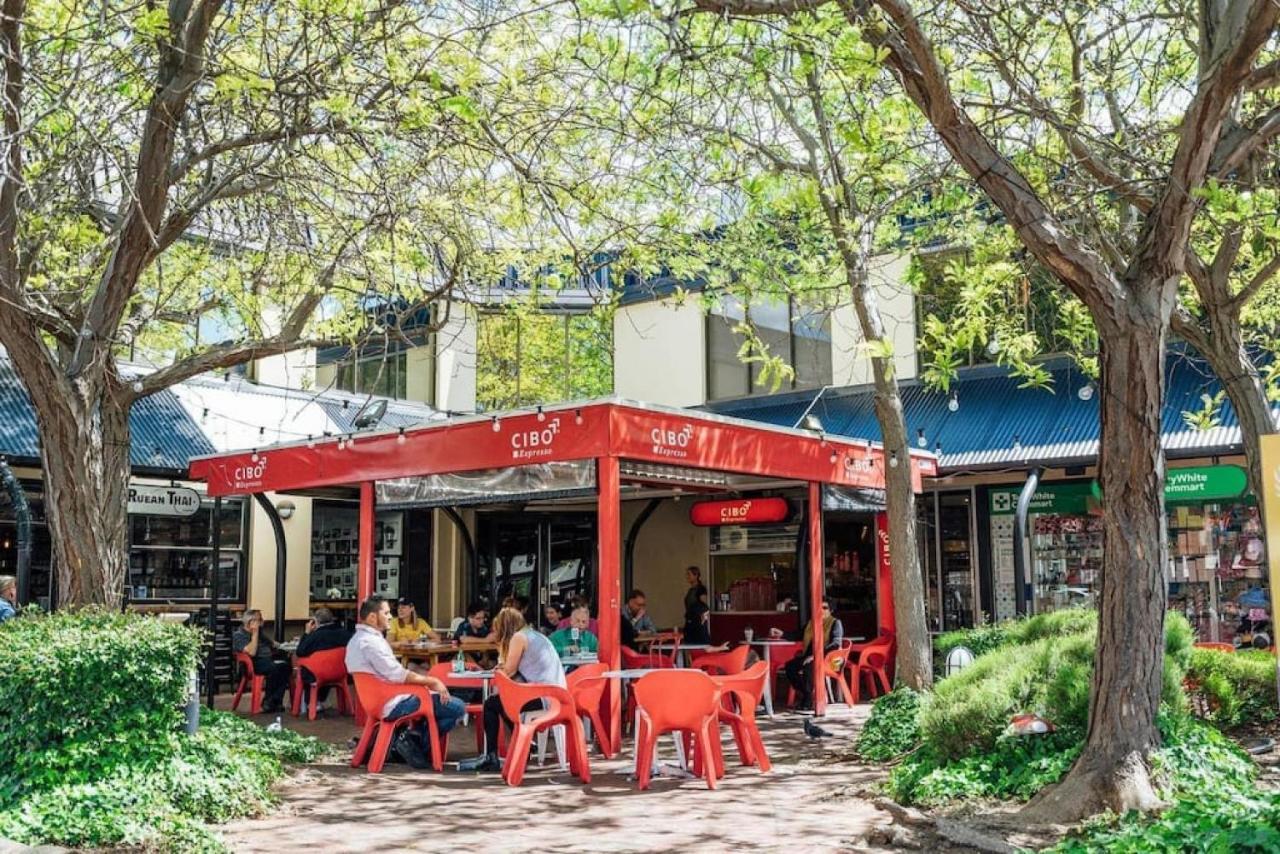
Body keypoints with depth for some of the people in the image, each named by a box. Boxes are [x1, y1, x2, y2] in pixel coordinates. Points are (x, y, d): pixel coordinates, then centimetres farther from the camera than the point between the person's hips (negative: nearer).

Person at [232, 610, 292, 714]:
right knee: (274, 668, -36)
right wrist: (255, 634, -10)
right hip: (254, 663, -7)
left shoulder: (259, 633, 24)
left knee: (286, 666, -25)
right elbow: (251, 652, -15)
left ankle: (276, 701, -27)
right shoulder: (238, 635, 1)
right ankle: (267, 701, -23)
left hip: (268, 660, 7)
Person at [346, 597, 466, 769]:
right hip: (392, 704, -11)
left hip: (379, 700, 11)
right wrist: (431, 681, -13)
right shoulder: (370, 642, -19)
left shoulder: (358, 639, 14)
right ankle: (415, 742, -5)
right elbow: (398, 675, -23)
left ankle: (414, 736, 10)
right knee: (457, 708, -13)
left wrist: (427, 681, 8)